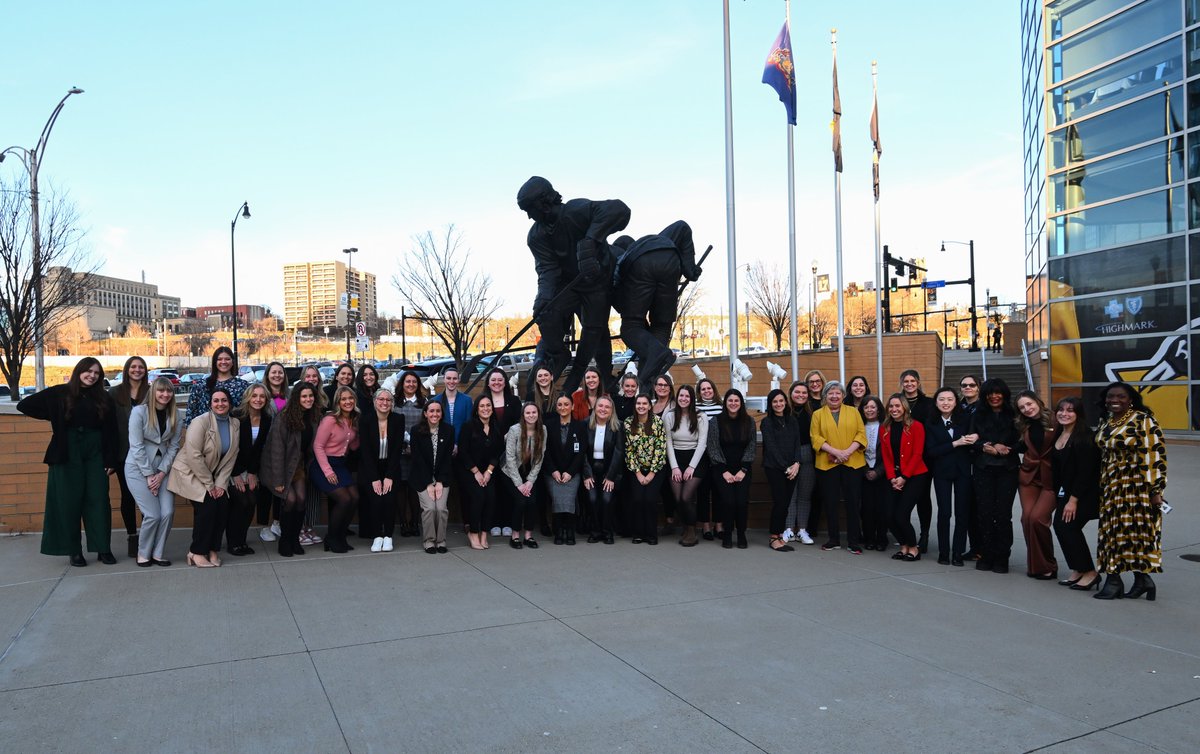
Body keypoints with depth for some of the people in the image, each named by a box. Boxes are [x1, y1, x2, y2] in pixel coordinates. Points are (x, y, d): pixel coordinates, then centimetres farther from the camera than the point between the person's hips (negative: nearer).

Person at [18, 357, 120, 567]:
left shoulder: (104, 399, 5)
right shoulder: (61, 393, 0)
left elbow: (111, 431, 4)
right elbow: (24, 405, 5)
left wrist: (111, 461, -1)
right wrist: (55, 418, 2)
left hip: (95, 454, 1)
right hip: (67, 454, -1)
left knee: (99, 500, 1)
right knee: (69, 501, 3)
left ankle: (103, 548, 8)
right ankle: (74, 550, 12)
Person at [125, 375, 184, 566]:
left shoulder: (175, 416, 3)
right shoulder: (139, 411, -9)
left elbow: (173, 447, 2)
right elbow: (137, 446, -12)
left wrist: (161, 473, -7)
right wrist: (149, 475, -13)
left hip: (162, 468, 4)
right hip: (139, 468, -4)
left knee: (168, 513, -8)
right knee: (153, 515, -10)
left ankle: (157, 554, 10)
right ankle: (143, 553, 13)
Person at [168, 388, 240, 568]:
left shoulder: (235, 424, -2)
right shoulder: (200, 422, -21)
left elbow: (230, 458, 0)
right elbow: (194, 456, -24)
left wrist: (221, 484, -8)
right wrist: (209, 485, -20)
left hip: (212, 474, 6)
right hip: (189, 472, -6)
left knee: (223, 505, -11)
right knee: (208, 505, -19)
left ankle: (212, 549, 4)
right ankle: (196, 552, -6)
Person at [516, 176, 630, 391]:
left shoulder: (575, 210, -26)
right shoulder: (536, 236, -9)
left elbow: (617, 210, -41)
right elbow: (547, 268, -19)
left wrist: (590, 240, -50)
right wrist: (544, 295, -39)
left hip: (596, 279, -4)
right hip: (566, 282, 4)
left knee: (594, 328, -3)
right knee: (548, 316, -16)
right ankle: (555, 356, 7)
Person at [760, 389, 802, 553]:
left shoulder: (792, 421, 14)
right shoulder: (767, 422, 0)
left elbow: (797, 443, 8)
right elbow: (771, 447, -6)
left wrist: (796, 464, -8)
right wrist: (785, 467, -11)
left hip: (792, 468, 4)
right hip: (774, 468, -4)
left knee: (786, 502, 2)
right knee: (779, 501, -9)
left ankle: (779, 535, 12)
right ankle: (774, 538, 0)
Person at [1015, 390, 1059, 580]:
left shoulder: (1054, 421, -7)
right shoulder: (1025, 426, 11)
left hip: (1051, 478, -5)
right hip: (1028, 475, 5)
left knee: (1037, 518, -15)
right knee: (1027, 518, -5)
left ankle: (1047, 566, 3)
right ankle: (1035, 565, 9)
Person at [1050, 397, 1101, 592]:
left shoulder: (1084, 437, -18)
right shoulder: (1058, 434, 7)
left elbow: (1085, 472, -20)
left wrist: (1073, 500, -20)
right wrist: (1057, 495, 10)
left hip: (1084, 493, -8)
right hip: (1065, 492, 8)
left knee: (1069, 527, -10)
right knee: (1060, 526, 3)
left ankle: (1089, 572, 4)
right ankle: (1078, 570, 16)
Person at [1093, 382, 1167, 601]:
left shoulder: (1144, 421, -9)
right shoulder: (1105, 422, 13)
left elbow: (1155, 455, -13)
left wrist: (1156, 489, -17)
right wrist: (1102, 487, 19)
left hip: (1137, 487, -7)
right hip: (1111, 488, 7)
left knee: (1135, 530, -5)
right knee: (1113, 532, 8)